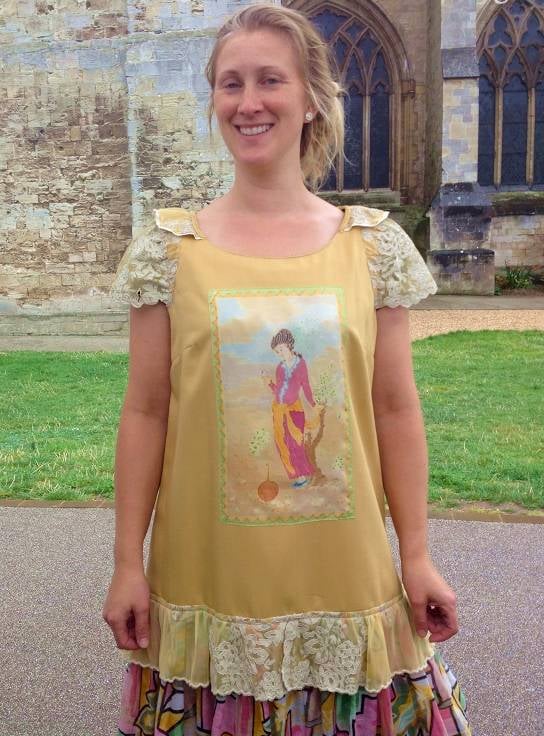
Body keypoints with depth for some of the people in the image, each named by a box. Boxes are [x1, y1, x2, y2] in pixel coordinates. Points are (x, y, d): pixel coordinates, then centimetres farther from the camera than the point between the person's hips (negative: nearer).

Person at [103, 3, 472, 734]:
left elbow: (396, 411, 1)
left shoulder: (373, 244, -1)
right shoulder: (170, 249, -2)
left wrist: (417, 554, 1)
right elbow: (145, 413, -1)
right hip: (208, 575, 0)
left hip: (343, 574, 1)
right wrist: (127, 561, -1)